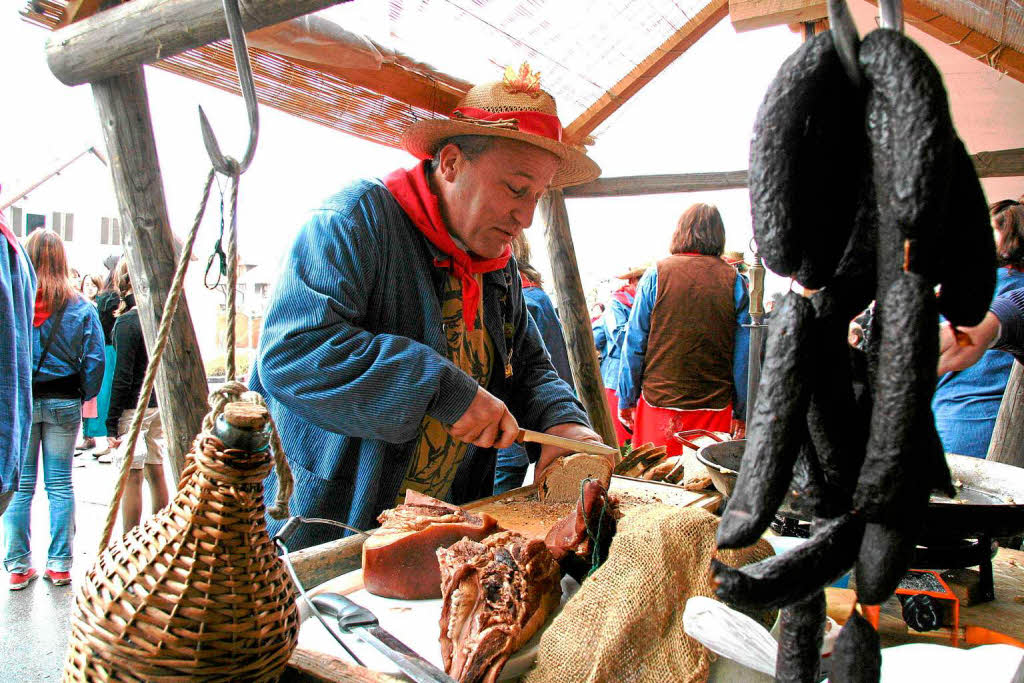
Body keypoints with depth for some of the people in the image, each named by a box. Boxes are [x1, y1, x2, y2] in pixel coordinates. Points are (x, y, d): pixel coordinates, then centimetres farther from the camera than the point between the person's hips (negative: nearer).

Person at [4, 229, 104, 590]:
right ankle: (60, 565, 14)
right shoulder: (79, 307, -6)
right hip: (63, 401, 0)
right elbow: (94, 359, -5)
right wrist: (85, 396, 7)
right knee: (60, 485, 8)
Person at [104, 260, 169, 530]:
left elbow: (123, 376, -16)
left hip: (134, 407, -7)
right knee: (156, 472, 14)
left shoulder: (127, 322, -15)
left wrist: (111, 422, -10)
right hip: (159, 404, 7)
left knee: (131, 477, 0)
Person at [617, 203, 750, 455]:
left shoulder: (656, 275, -3)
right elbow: (744, 354, 0)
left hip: (659, 403, -1)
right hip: (715, 406, 1)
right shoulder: (734, 281, 0)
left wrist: (626, 401, 7)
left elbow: (634, 345, -2)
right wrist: (741, 414, 8)